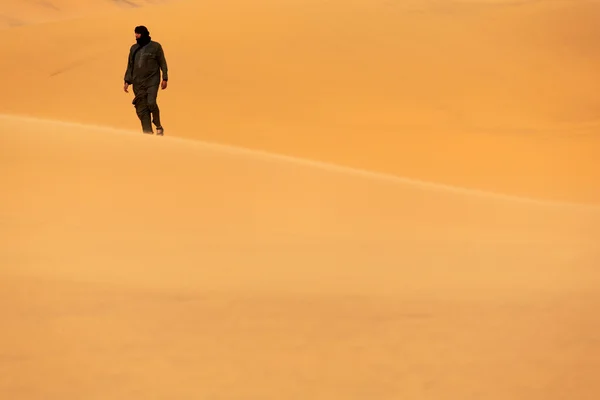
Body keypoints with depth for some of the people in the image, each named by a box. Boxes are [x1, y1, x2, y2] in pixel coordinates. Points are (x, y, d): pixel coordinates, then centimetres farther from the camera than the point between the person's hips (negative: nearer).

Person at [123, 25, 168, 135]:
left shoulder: (155, 46, 2)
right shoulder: (134, 48, 13)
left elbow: (162, 63, 2)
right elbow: (130, 65, 17)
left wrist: (165, 79, -5)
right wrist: (127, 81, 10)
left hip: (152, 81, -4)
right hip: (138, 83, 4)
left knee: (151, 103, -22)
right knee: (141, 109, -3)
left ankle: (158, 126, 0)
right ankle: (148, 132, 1)